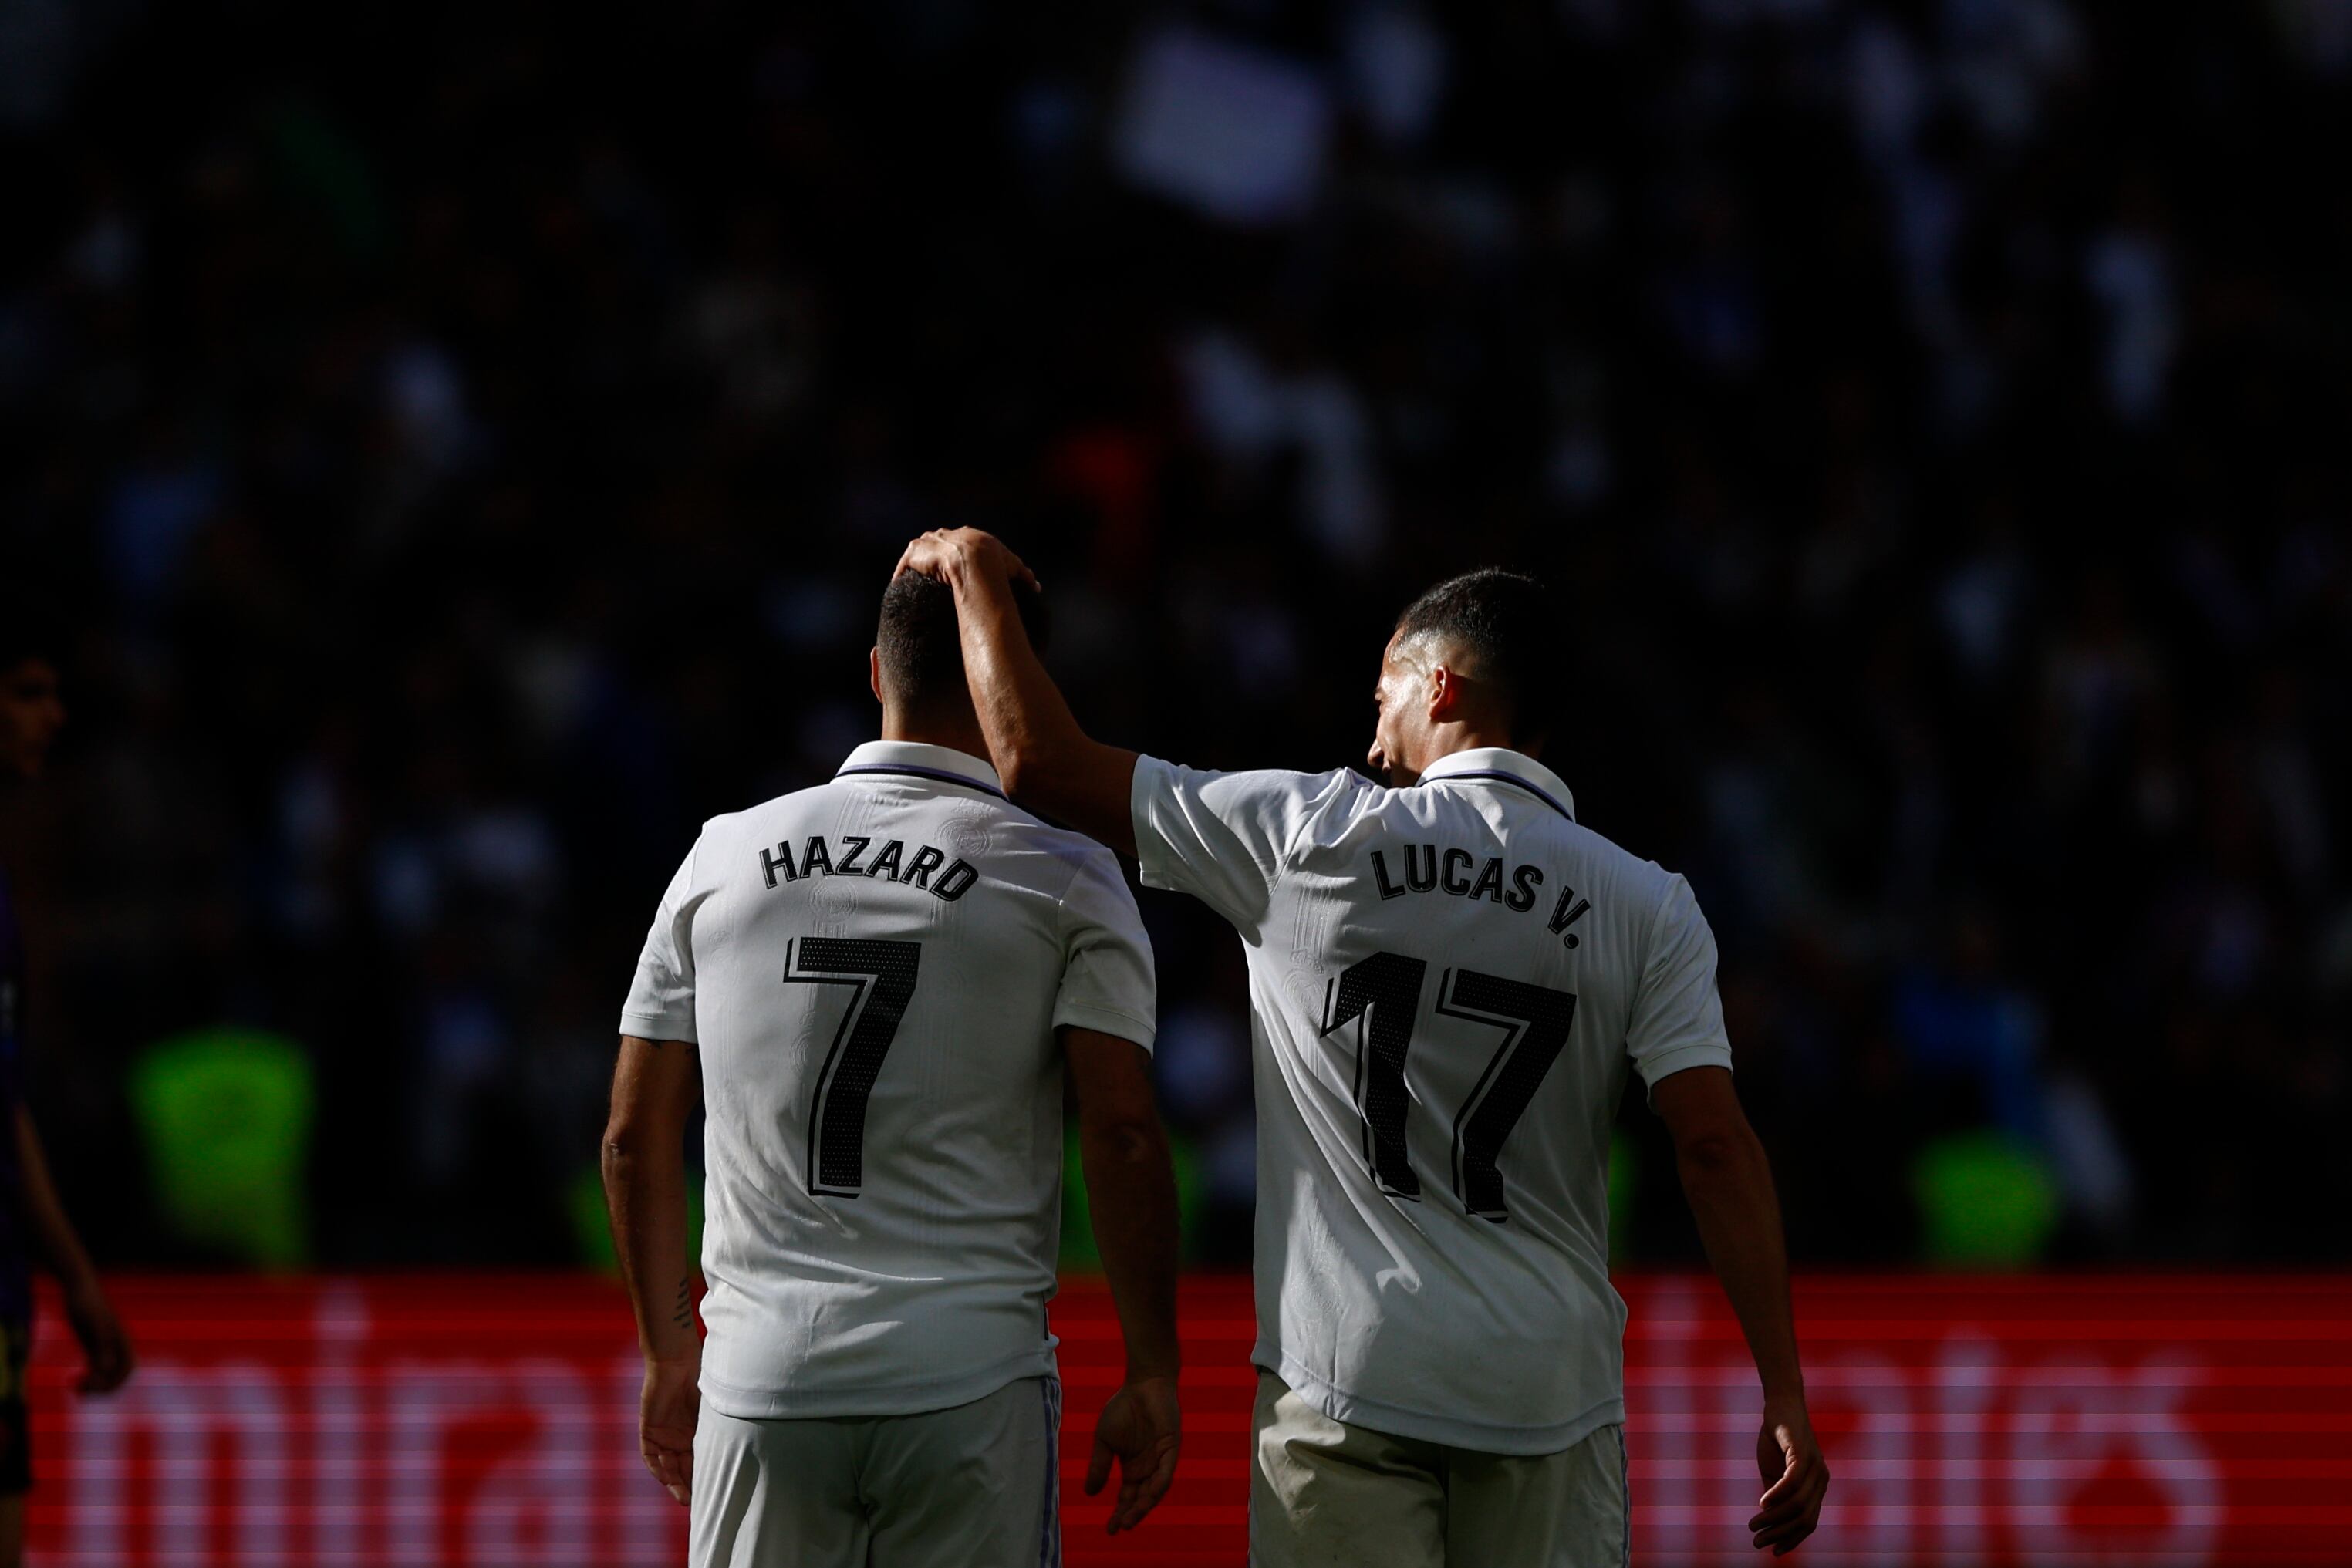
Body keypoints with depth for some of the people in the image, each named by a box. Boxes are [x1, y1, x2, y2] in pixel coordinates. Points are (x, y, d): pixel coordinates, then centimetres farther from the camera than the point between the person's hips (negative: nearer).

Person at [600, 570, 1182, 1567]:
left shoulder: (724, 858, 9)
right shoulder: (1065, 882, 0)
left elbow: (635, 1138, 12)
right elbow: (1121, 1137, -7)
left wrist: (669, 1351, 22)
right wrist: (1151, 1375, -1)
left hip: (760, 1378, 3)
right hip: (971, 1380, -3)